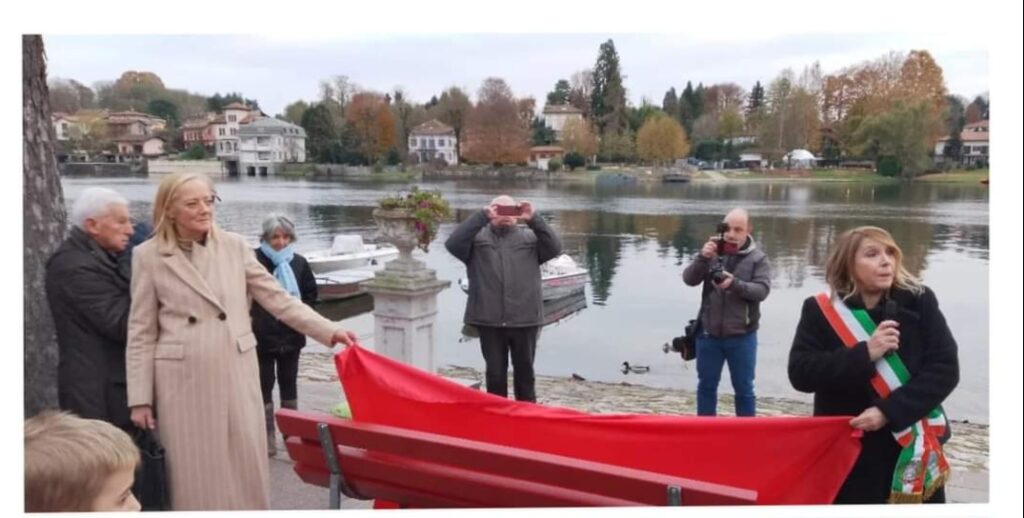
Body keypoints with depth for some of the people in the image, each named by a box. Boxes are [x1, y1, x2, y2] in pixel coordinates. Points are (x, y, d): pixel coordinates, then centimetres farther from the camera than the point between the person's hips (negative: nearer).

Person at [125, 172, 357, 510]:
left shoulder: (234, 246, 2)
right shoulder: (148, 256, -2)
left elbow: (277, 298, 3)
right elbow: (141, 333, 1)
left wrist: (329, 330, -5)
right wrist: (140, 398, -1)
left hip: (237, 374, 2)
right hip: (183, 381, -2)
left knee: (246, 469, 10)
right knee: (194, 475, 7)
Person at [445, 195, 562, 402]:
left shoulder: (530, 238, 11)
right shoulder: (477, 237, 7)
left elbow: (555, 247, -4)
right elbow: (453, 244, -10)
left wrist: (534, 219, -16)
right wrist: (481, 216, -19)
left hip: (524, 318, 1)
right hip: (489, 319, -1)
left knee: (524, 371, 12)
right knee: (495, 372, 9)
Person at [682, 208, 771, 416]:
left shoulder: (758, 258, -2)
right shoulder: (712, 252, 0)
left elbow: (762, 290, -13)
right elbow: (689, 279, -8)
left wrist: (735, 284, -30)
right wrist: (702, 258, -25)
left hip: (741, 337, -1)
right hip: (709, 335, 2)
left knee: (744, 389, 11)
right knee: (706, 386, 14)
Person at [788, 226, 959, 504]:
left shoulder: (919, 301, -5)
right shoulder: (821, 311, -6)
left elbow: (945, 368, -9)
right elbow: (800, 373, -14)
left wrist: (888, 411, -19)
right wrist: (864, 353, -23)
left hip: (913, 449, 1)